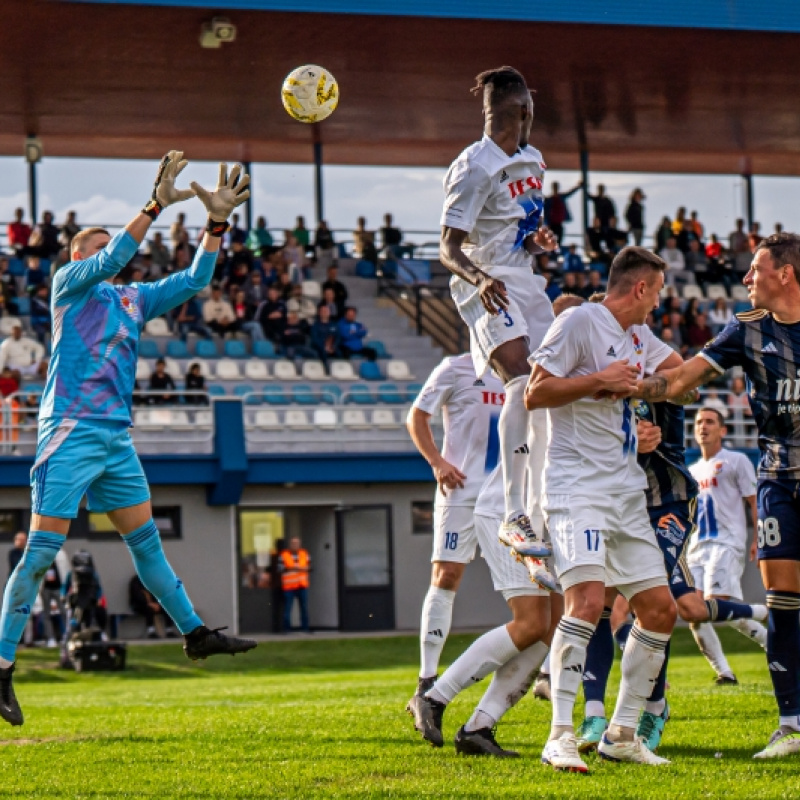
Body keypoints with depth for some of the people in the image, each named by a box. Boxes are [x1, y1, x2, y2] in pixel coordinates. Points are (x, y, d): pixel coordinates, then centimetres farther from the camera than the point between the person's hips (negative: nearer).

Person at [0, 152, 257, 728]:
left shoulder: (134, 299, 19)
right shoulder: (69, 284, 3)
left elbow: (194, 280, 17)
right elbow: (115, 257, -15)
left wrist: (217, 222, 6)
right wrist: (157, 204, -21)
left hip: (116, 437, 6)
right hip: (70, 432, -6)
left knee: (146, 540, 12)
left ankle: (195, 633, 18)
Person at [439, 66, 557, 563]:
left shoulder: (533, 162, 14)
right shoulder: (476, 168, -14)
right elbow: (449, 249, -17)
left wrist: (537, 241, 6)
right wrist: (479, 278, -36)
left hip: (525, 282, 9)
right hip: (489, 288, -9)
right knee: (524, 383, -27)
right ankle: (514, 517, -30)